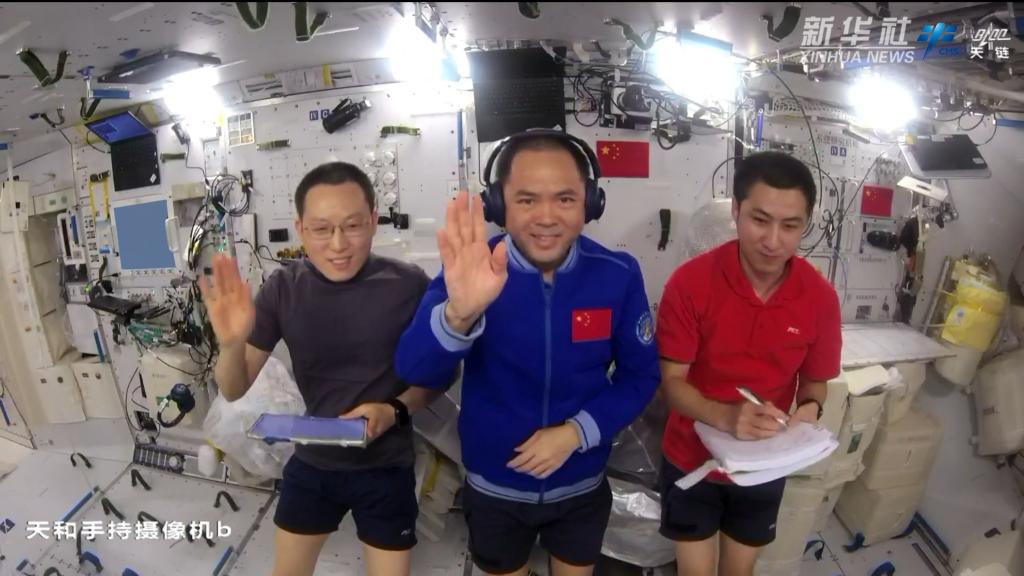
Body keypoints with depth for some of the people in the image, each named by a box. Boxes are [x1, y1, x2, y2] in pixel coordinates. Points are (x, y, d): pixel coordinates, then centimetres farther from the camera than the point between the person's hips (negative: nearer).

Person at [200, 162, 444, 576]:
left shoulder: (409, 285, -18)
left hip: (385, 469, -2)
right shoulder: (284, 288, -11)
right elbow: (234, 390, -8)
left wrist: (395, 411, -24)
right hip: (311, 464, 3)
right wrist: (231, 343, -30)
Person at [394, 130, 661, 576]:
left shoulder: (618, 275, -16)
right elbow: (414, 370, -33)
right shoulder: (471, 272, -20)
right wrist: (459, 313, -53)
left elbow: (640, 374, -6)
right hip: (494, 488, 0)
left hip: (581, 486, 1)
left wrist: (577, 431, -21)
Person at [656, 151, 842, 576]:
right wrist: (725, 416, -35)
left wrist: (810, 409, -20)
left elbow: (814, 380, 2)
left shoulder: (821, 297, -13)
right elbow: (671, 380, -17)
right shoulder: (691, 281, -22)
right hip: (692, 460, -2)